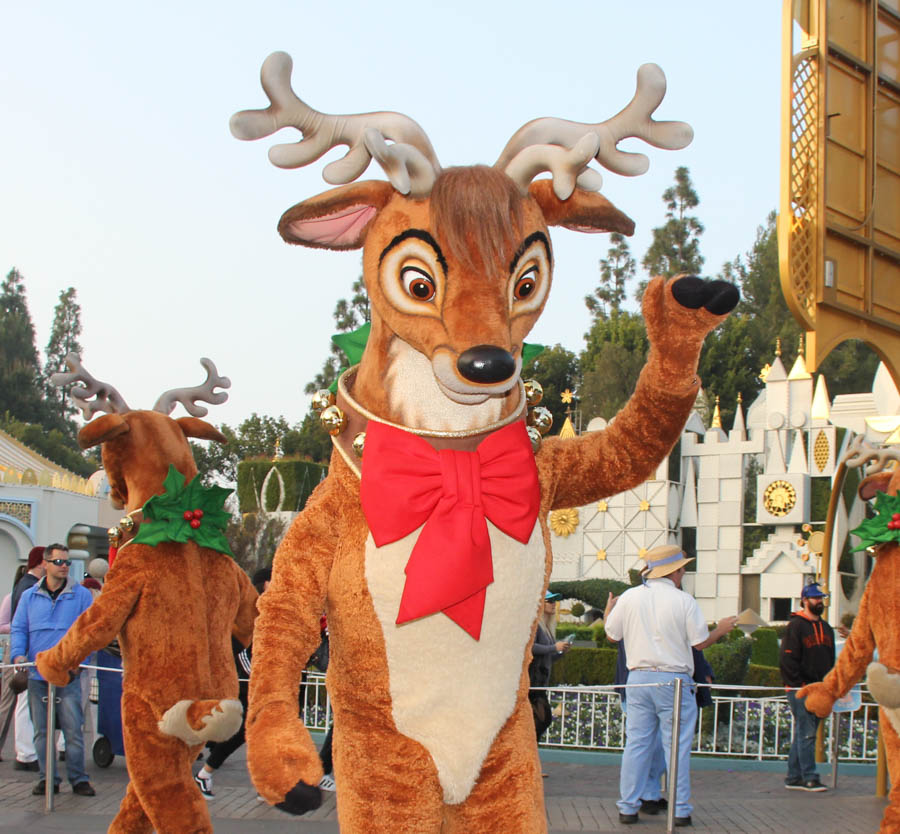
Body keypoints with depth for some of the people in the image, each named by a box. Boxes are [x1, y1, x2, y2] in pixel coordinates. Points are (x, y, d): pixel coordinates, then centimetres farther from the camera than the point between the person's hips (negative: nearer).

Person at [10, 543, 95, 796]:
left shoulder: (81, 595, 4)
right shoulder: (29, 597, 11)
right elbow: (19, 629, 11)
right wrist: (18, 653, -7)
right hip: (37, 675, 3)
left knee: (73, 728, -5)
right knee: (41, 730, 6)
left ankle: (78, 778, 2)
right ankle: (47, 778, 14)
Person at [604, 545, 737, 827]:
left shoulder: (629, 598, 2)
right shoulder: (684, 601, -7)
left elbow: (611, 636, 10)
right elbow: (701, 642, -4)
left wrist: (609, 610, 29)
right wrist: (722, 629, 15)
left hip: (638, 678, 3)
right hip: (673, 680, -3)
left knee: (636, 744, 7)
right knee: (677, 747, 3)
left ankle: (627, 807, 9)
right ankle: (680, 810, 5)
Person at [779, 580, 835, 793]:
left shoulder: (826, 628, 18)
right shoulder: (795, 626, -7)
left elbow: (830, 661, 24)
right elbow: (788, 661, -12)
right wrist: (801, 685, -15)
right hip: (800, 690, -8)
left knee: (803, 735, 10)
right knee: (807, 733, -10)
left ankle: (793, 778, 14)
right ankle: (809, 778, -10)